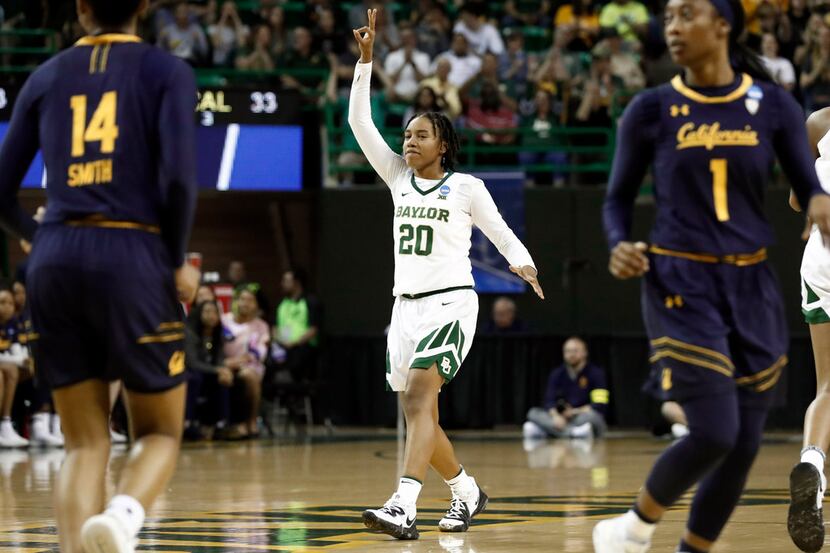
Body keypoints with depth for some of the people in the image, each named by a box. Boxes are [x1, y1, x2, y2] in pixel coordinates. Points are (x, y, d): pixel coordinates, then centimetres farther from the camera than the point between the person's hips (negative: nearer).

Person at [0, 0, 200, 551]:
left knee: (86, 443, 8)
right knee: (161, 434, 10)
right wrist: (177, 264, 2)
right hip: (134, 257, -3)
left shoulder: (47, 77, 13)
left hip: (56, 259, 3)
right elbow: (178, 179, -12)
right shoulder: (167, 71, 2)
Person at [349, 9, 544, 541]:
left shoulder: (466, 187, 0)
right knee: (418, 411, 7)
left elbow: (501, 232, 9)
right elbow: (360, 122, 5)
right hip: (407, 303, 6)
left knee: (419, 394, -23)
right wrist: (366, 58, -2)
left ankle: (404, 508, -37)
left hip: (450, 302, -6)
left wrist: (524, 263, -6)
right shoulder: (398, 177, 11)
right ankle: (468, 491, 30)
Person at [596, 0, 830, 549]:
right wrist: (620, 245, -15)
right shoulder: (651, 110, -2)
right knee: (714, 432, -15)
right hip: (681, 284, -3)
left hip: (752, 286, 3)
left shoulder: (773, 105, 1)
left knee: (745, 443, 4)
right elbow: (619, 197, 6)